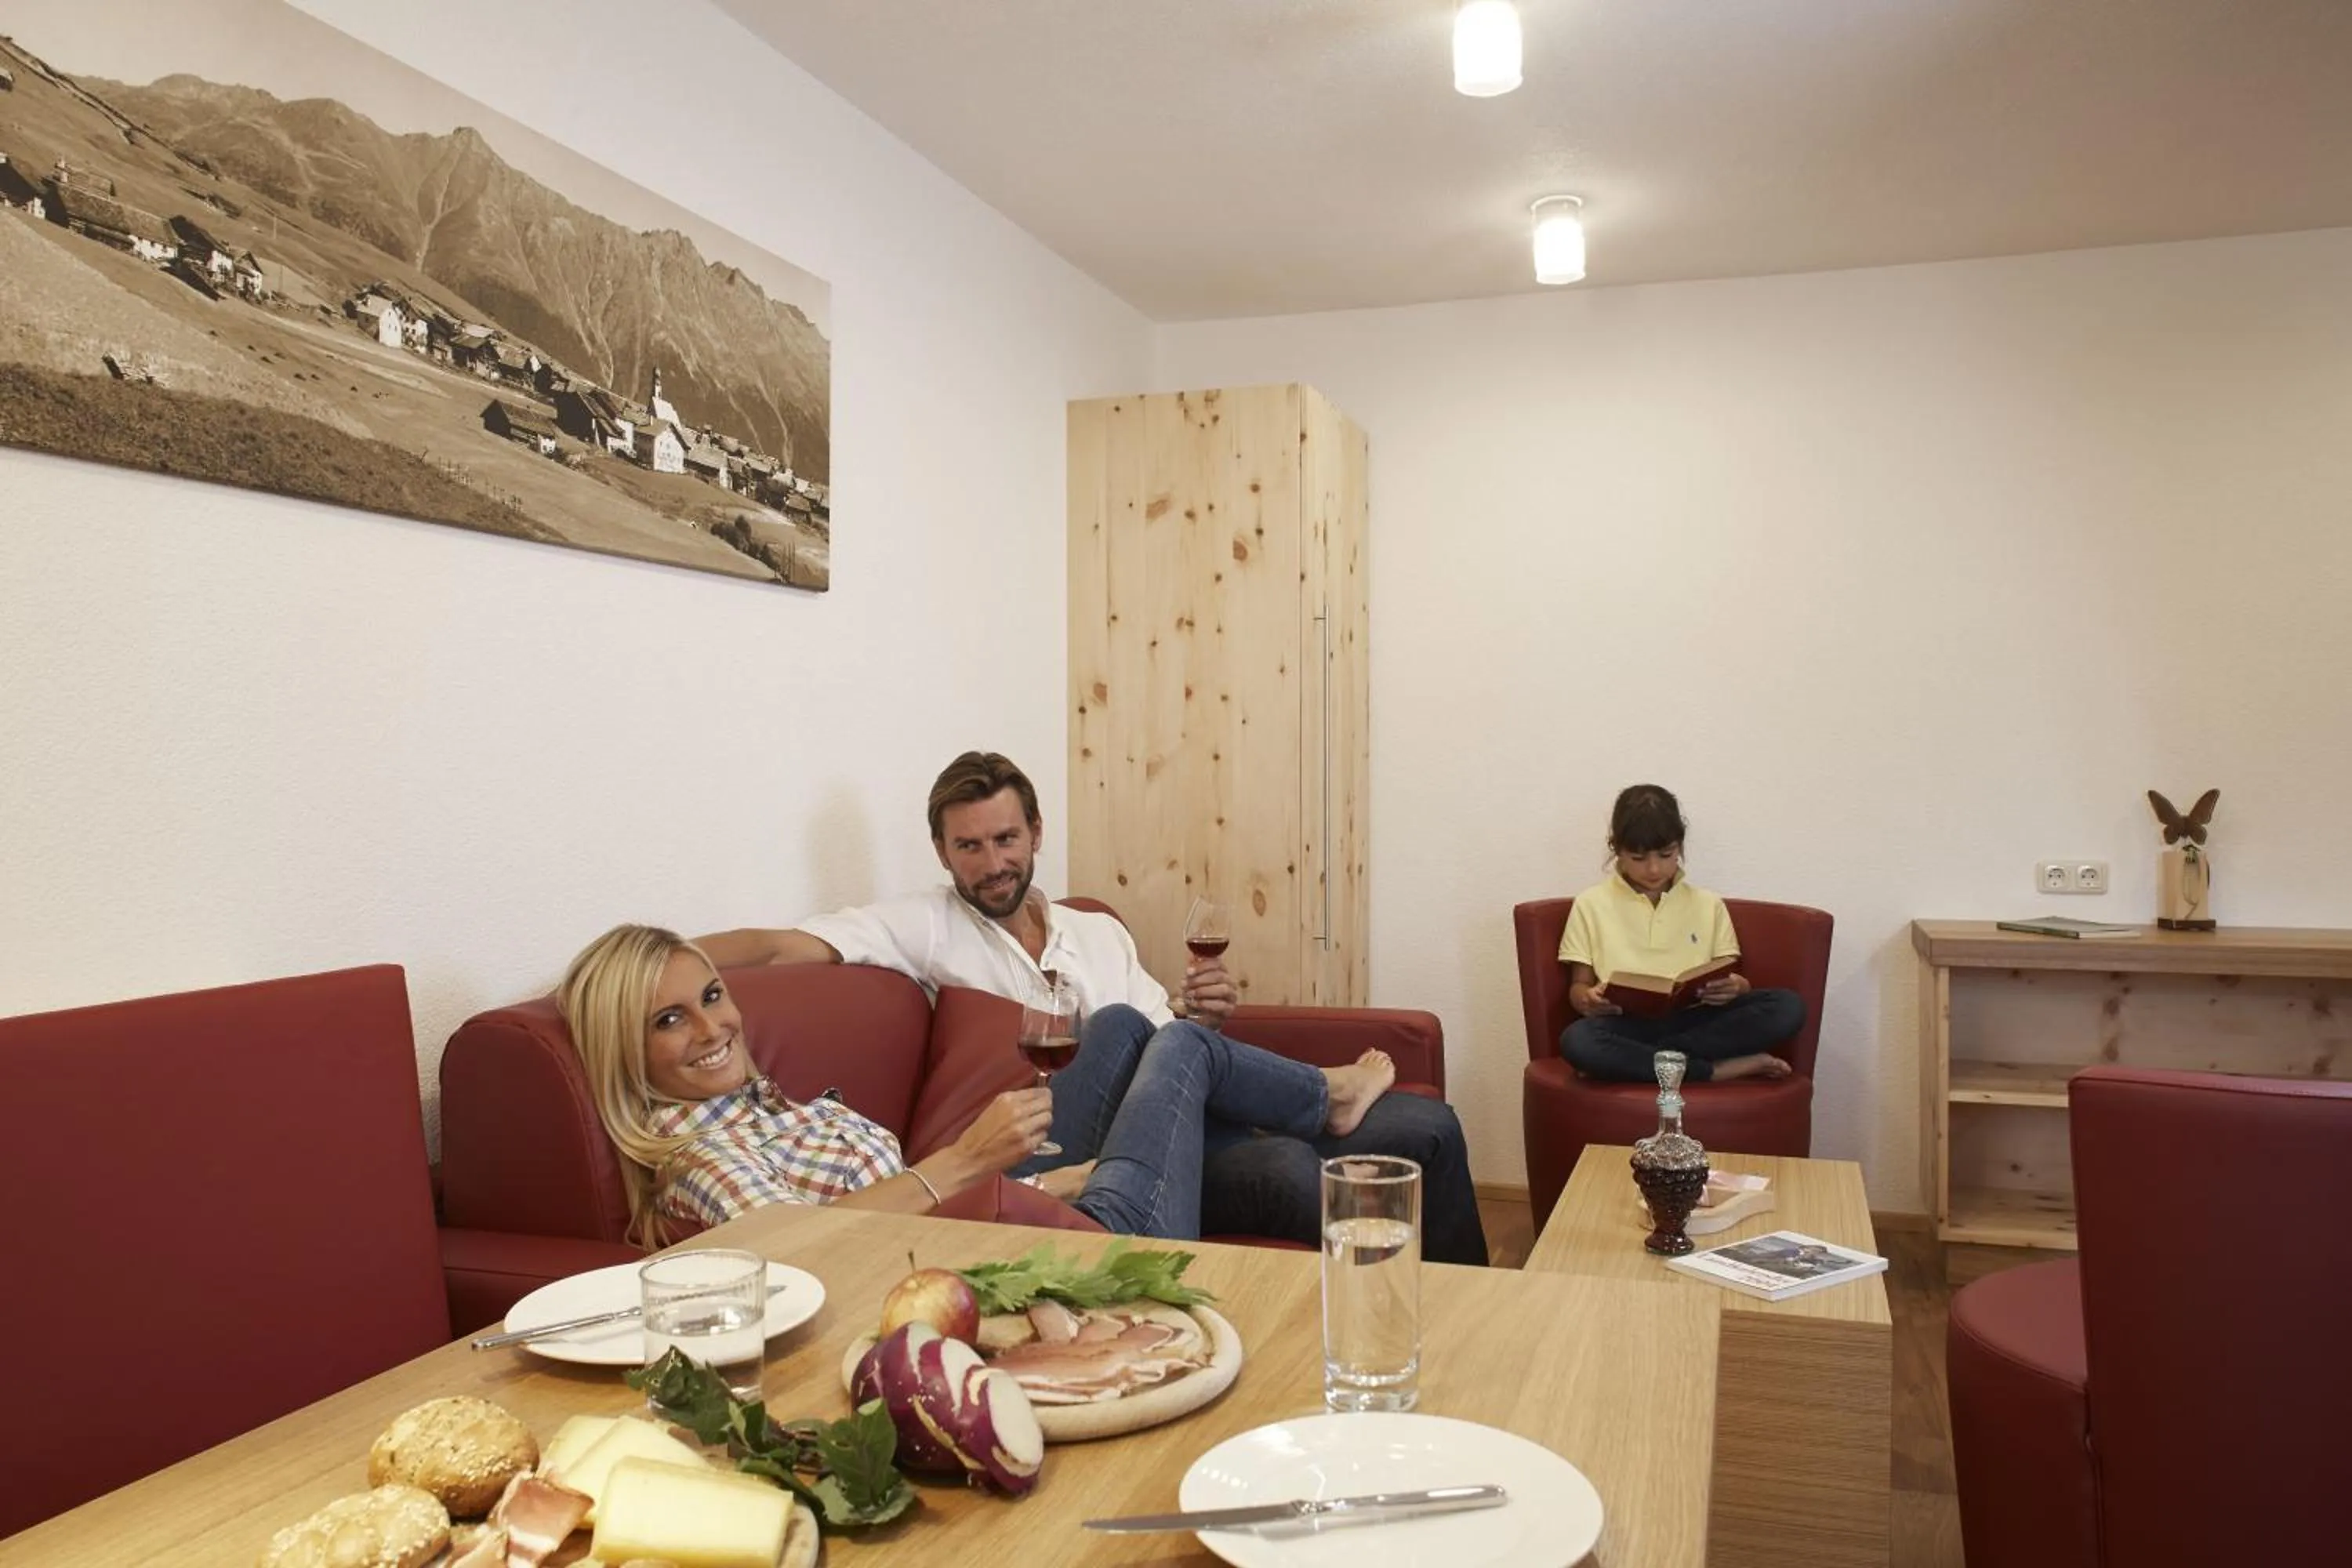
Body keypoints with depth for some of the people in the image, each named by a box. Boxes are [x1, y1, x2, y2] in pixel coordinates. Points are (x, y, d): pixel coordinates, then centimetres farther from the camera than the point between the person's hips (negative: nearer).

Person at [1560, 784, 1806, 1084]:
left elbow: (1730, 978, 12)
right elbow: (1579, 985, 9)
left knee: (1788, 1006, -23)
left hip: (1693, 1021, 3)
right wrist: (1588, 999, -16)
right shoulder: (1591, 904, 10)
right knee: (1577, 1040, -37)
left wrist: (1735, 987, -13)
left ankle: (1636, 1058, -25)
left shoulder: (1708, 905, 15)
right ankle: (1720, 1069, -27)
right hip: (1629, 1024, -2)